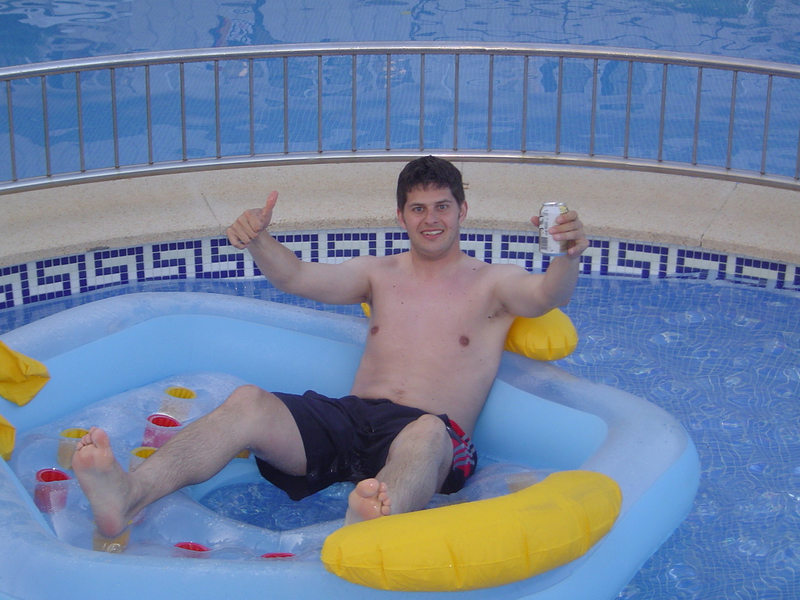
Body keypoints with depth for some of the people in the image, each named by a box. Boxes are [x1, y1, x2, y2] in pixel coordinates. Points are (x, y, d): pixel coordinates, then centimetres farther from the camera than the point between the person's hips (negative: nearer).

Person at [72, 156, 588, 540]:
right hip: (351, 418, 4)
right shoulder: (380, 274, 24)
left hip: (432, 434, -3)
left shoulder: (494, 283, 14)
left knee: (428, 432, -42)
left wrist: (569, 258, -31)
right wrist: (258, 240, -9)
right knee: (248, 402, -23)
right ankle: (130, 494, -46)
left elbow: (546, 296, -8)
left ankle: (375, 525, -76)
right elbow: (295, 277, 12)